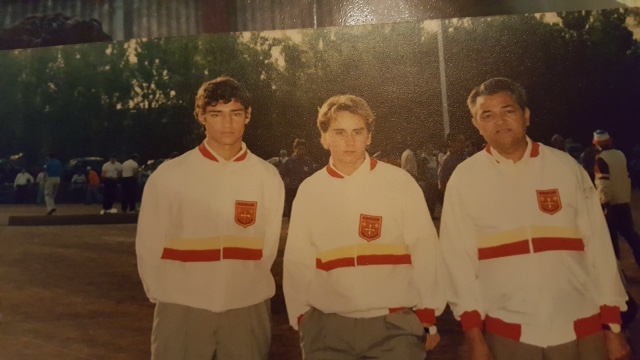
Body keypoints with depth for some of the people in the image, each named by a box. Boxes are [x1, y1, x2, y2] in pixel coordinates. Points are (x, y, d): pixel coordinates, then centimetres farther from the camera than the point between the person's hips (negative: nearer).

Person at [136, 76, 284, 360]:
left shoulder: (268, 177, -1)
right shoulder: (169, 175, -6)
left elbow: (268, 246, 6)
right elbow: (149, 244, -1)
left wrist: (245, 289, 5)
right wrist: (167, 296, 1)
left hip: (247, 310, 2)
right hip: (182, 309, -1)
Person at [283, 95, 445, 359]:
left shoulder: (400, 182, -4)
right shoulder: (309, 190, 1)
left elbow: (424, 252, -1)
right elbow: (297, 262, 5)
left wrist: (428, 318, 0)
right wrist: (301, 319, 5)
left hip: (395, 326, -1)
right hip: (326, 328, 2)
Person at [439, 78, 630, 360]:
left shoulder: (567, 167, -1)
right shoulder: (464, 179, -5)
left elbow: (598, 246, 2)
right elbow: (459, 259, -4)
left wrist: (613, 326, 2)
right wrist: (474, 337, -5)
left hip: (582, 329, 1)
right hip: (507, 334, -1)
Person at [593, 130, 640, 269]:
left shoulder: (601, 158, -13)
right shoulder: (620, 154, 9)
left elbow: (604, 182, -18)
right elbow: (627, 177, 16)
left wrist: (604, 201, -14)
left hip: (610, 202, -7)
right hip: (624, 200, 7)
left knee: (610, 235, 3)